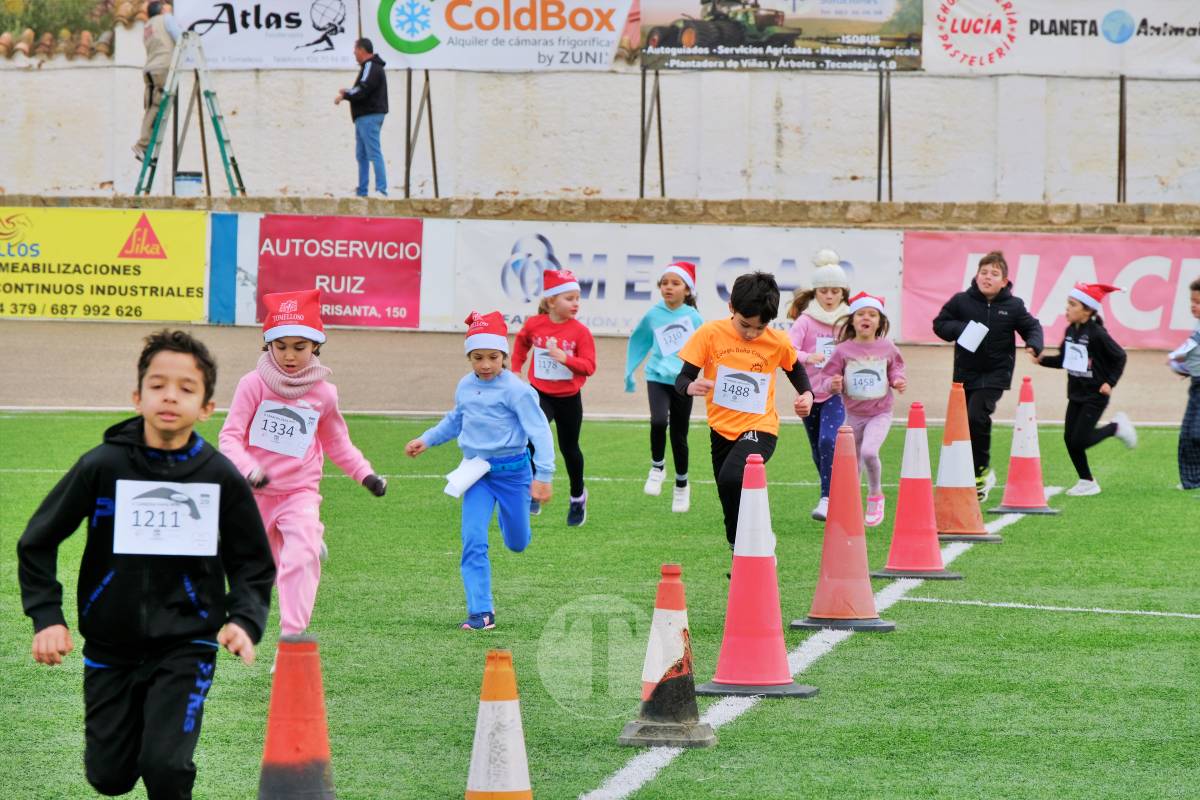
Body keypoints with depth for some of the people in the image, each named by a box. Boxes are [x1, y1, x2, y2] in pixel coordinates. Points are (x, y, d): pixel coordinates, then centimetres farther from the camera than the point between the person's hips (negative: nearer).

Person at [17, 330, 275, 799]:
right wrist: (46, 617, -8)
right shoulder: (102, 467, -8)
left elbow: (252, 564, 4)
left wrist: (245, 621, -13)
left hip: (186, 644, -1)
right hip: (110, 648, 1)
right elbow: (38, 543, 2)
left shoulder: (221, 477, -6)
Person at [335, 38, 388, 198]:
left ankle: (381, 189, -18)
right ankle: (362, 191, 14)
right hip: (365, 117, 11)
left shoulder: (371, 67, -12)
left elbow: (362, 90, -21)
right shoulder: (369, 66, 21)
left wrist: (344, 95, -9)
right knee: (361, 155, 12)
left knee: (374, 153, -14)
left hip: (369, 117, -11)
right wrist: (348, 92, 12)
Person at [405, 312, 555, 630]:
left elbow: (539, 431, -17)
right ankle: (481, 611, -8)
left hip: (512, 470, -4)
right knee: (473, 541, -11)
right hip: (476, 471, 4)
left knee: (517, 544, 14)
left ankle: (509, 516, 53)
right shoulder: (465, 387, 3)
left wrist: (543, 475, -24)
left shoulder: (516, 390, -15)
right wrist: (427, 440, 19)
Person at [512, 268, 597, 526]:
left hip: (569, 398, 0)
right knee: (535, 437, -25)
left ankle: (578, 496, 36)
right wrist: (516, 368, 11)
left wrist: (565, 358, -29)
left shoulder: (580, 331, -12)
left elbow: (589, 367, -15)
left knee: (569, 447, 14)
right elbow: (521, 342, 17)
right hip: (540, 394, 0)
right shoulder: (534, 324, -6)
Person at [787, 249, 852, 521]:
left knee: (829, 440, -21)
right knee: (817, 448, 11)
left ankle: (827, 499, -21)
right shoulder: (806, 320, -5)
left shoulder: (849, 321, 2)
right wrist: (807, 357, -36)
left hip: (836, 393, -1)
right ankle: (831, 496, 29)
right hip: (809, 393, 1)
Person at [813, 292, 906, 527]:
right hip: (853, 414, 2)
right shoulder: (843, 350, -7)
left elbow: (896, 369, 13)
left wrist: (898, 380, -7)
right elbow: (824, 379, -5)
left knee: (869, 451, -25)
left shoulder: (887, 347, -4)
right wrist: (832, 383, -27)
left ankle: (875, 496, -2)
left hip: (880, 413, -2)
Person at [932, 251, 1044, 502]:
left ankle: (982, 470, -7)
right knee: (960, 423, 8)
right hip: (965, 373, 3)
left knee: (976, 416, -23)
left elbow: (1032, 326, 7)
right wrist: (959, 328, -15)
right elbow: (939, 324, 4)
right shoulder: (961, 301, -2)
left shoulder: (1013, 306, -4)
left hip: (995, 374, -3)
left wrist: (1033, 344, -14)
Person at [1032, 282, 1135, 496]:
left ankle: (1117, 426, 14)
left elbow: (1119, 357, -10)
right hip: (1076, 394, 7)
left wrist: (1110, 382, -13)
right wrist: (1043, 360, -2)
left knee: (1080, 440, -9)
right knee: (1069, 439, 6)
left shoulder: (1097, 334, -18)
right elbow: (1063, 360, 13)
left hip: (1095, 396, -7)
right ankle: (1087, 482, 19)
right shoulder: (1070, 331, 3)